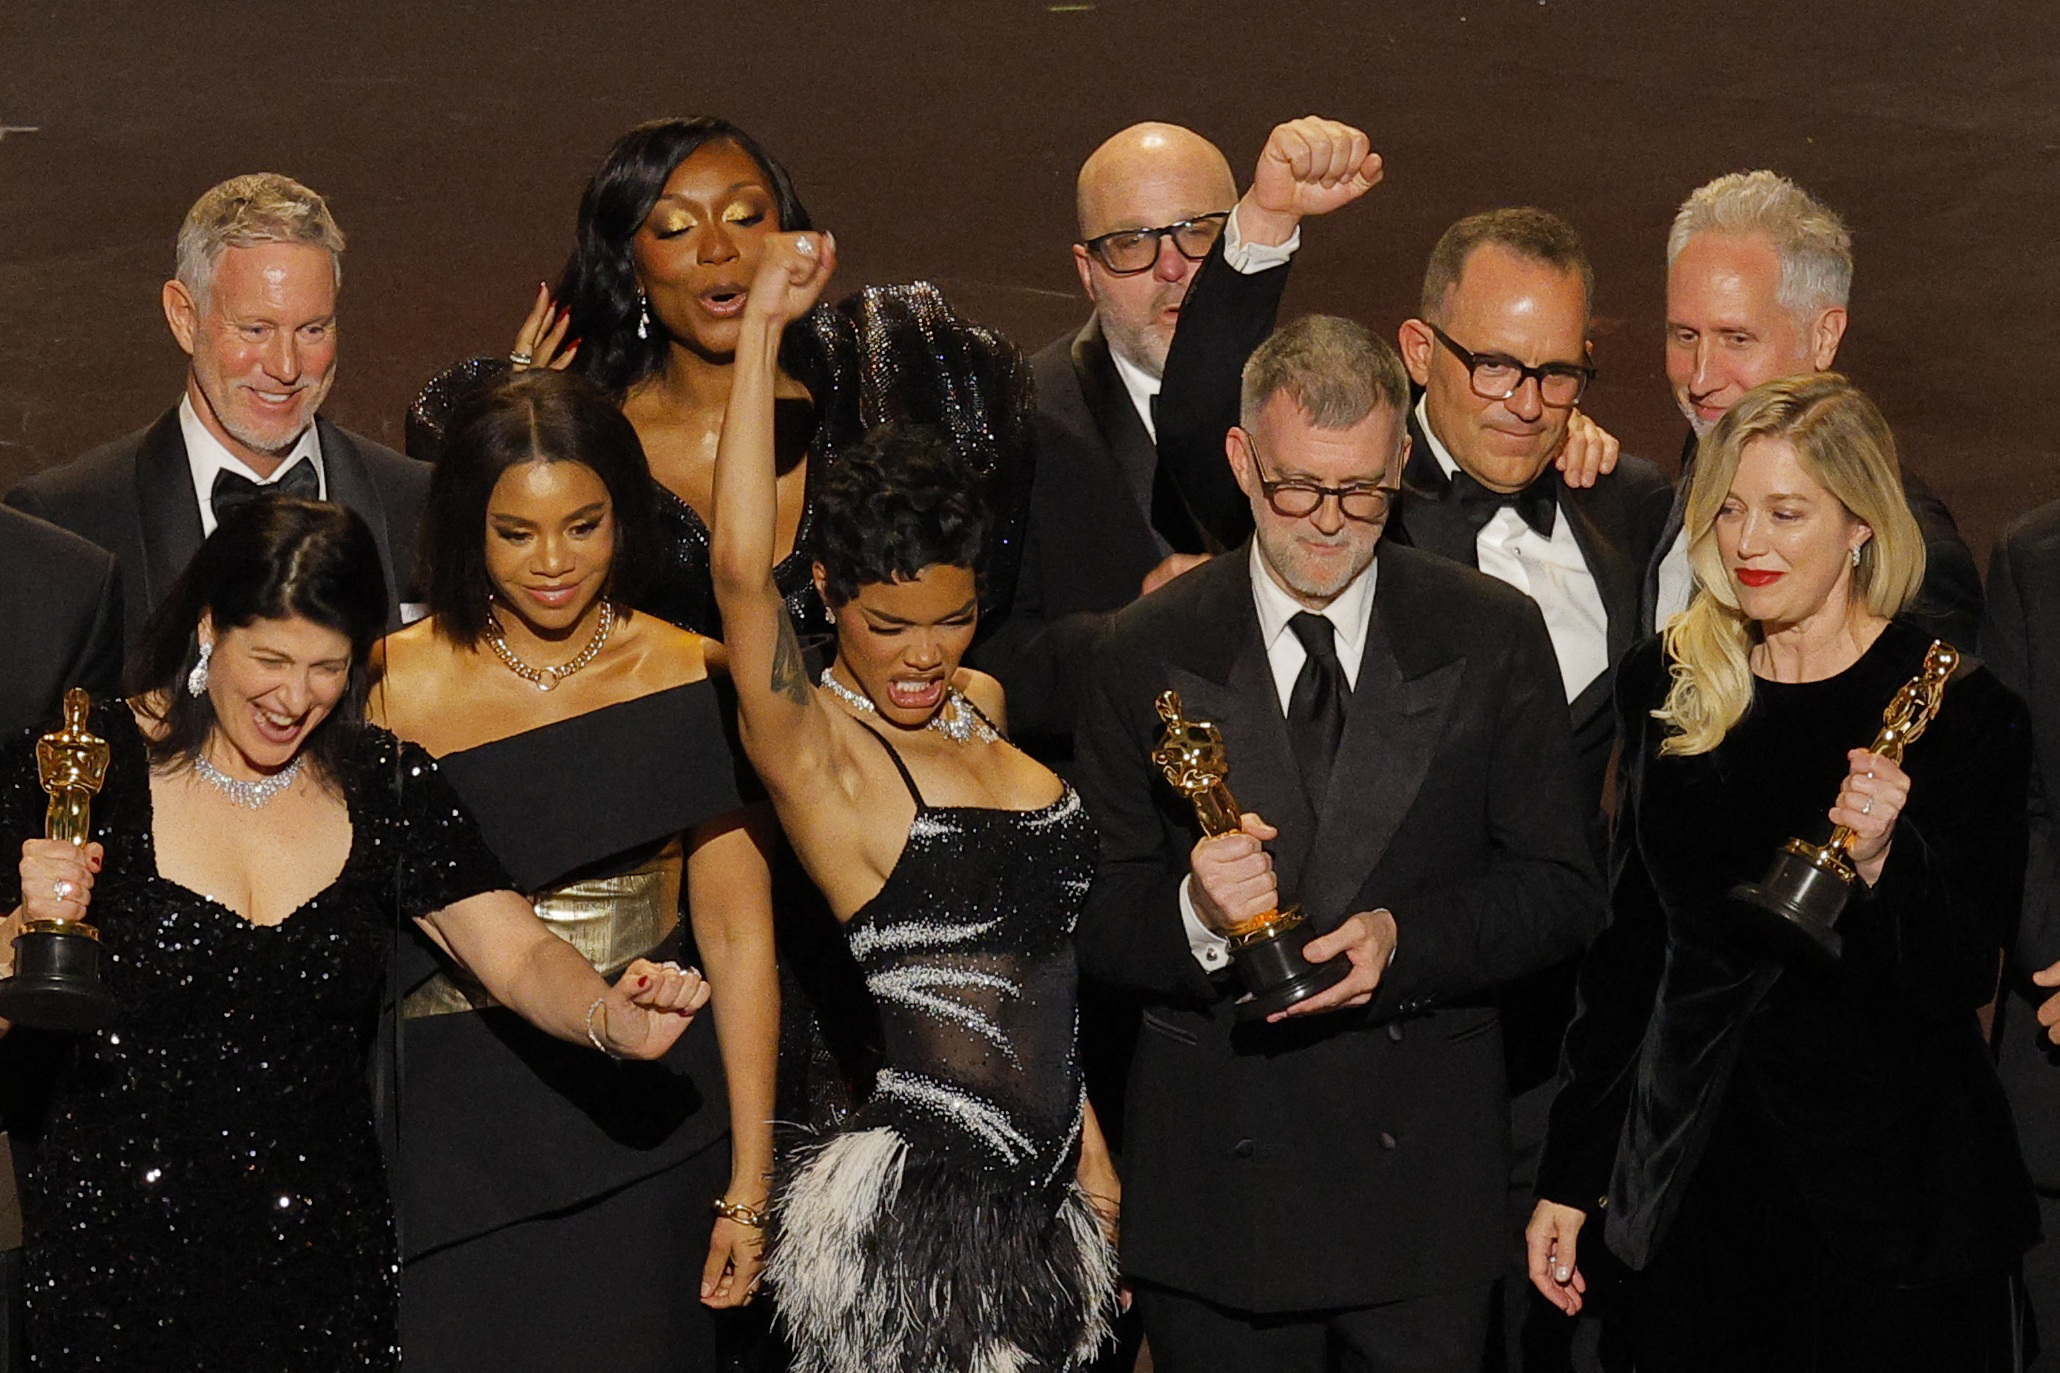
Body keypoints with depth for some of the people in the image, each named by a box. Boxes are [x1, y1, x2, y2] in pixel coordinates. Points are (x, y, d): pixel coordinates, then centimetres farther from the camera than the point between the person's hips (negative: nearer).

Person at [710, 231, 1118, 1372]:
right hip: (919, 1200, -7)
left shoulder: (979, 706, 13)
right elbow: (740, 570, -27)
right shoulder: (814, 746, -9)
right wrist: (761, 331, -26)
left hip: (1036, 1192, 7)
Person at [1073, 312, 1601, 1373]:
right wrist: (1192, 916, -21)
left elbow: (1560, 892, 0)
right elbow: (1092, 915, 1)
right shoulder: (1147, 651, 2)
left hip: (1423, 1167, 0)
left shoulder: (1495, 638, 1)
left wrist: (1404, 939, -17)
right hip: (1215, 1179, 0)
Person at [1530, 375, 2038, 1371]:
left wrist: (1882, 860, -28)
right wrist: (1570, 1175, 12)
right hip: (1695, 1189, 4)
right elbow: (1626, 942, 12)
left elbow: (1964, 979, -9)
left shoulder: (1957, 710, -8)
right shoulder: (1669, 689, 6)